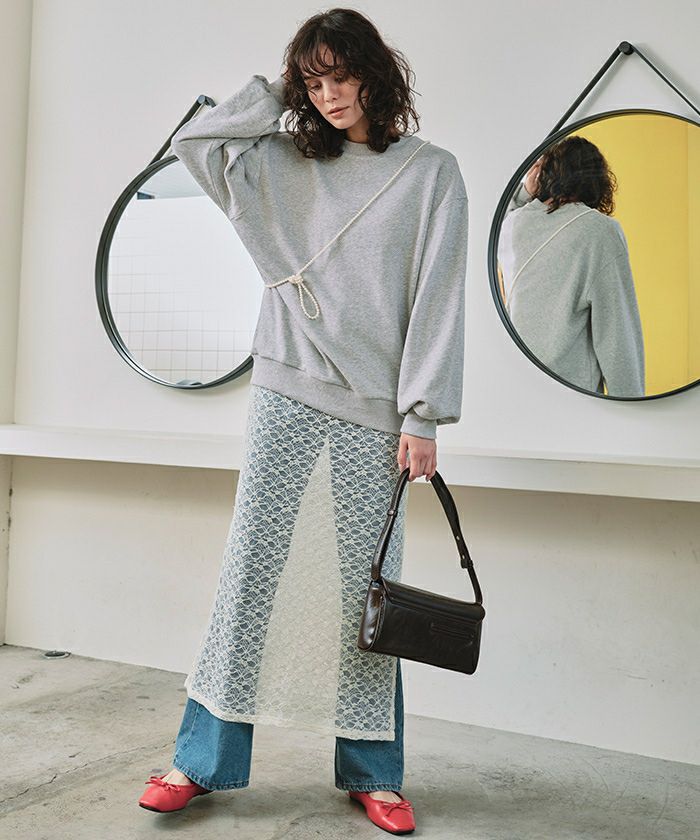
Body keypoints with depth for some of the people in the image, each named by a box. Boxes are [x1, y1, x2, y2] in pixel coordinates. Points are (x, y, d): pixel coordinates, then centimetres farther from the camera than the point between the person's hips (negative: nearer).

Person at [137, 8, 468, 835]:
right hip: (286, 393, 2)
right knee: (250, 567, 0)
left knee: (367, 585, 2)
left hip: (375, 409, -2)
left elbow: (437, 300, -1)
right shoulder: (285, 163, 14)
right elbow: (192, 141, 11)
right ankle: (203, 760, 11)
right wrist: (276, 95, 11)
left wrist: (422, 416, -7)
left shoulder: (431, 172, 5)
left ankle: (371, 772, 16)